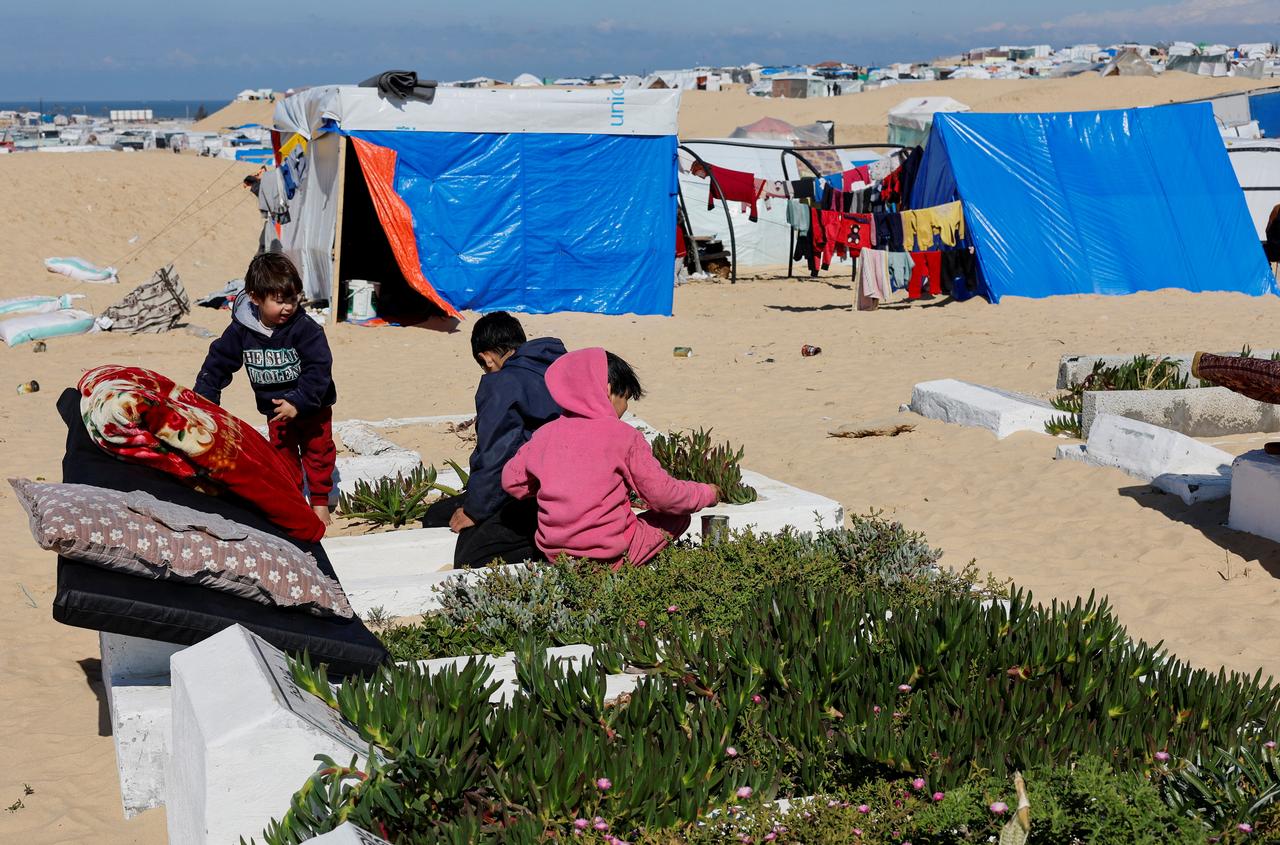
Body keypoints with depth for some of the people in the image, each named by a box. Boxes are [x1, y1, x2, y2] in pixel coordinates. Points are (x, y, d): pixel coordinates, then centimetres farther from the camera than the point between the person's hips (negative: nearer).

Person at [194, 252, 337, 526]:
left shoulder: (305, 328, -24)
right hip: (275, 410, 2)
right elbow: (218, 361, -4)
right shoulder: (241, 329, -14)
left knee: (318, 453, 10)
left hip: (312, 407, -2)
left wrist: (298, 402, -31)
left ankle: (320, 501, 25)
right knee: (283, 456, 9)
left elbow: (319, 368, -25)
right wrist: (204, 398, -7)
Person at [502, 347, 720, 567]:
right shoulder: (624, 436, -8)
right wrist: (707, 494, 13)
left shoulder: (545, 435, 4)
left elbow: (511, 479, 15)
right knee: (678, 517, 12)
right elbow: (661, 493, -3)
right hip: (609, 554, -6)